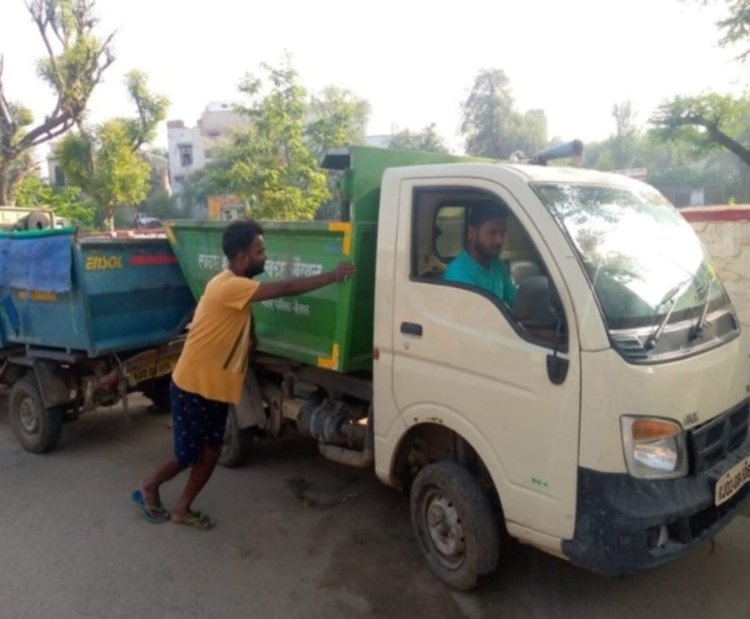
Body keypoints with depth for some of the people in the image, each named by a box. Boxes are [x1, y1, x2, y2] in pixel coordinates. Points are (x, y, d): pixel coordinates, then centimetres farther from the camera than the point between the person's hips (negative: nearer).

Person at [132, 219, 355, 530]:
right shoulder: (229, 286, -25)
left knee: (210, 452, 12)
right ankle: (149, 488, 33)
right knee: (187, 455, 6)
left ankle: (182, 509, 28)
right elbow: (285, 288, -29)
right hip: (193, 387, -9)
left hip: (215, 388, 9)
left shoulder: (236, 285, 6)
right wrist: (333, 277, -21)